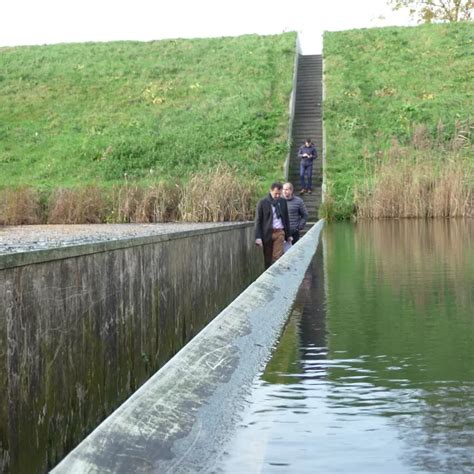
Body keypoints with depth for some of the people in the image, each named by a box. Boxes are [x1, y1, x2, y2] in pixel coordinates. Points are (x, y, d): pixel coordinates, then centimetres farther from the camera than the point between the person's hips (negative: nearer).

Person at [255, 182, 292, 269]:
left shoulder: (283, 201, 8)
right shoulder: (262, 202, -3)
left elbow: (286, 219, 15)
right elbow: (258, 221, -4)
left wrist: (288, 235, 14)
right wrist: (258, 237, -11)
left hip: (279, 232, 2)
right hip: (267, 233, -2)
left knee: (277, 257, -8)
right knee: (267, 259, 6)